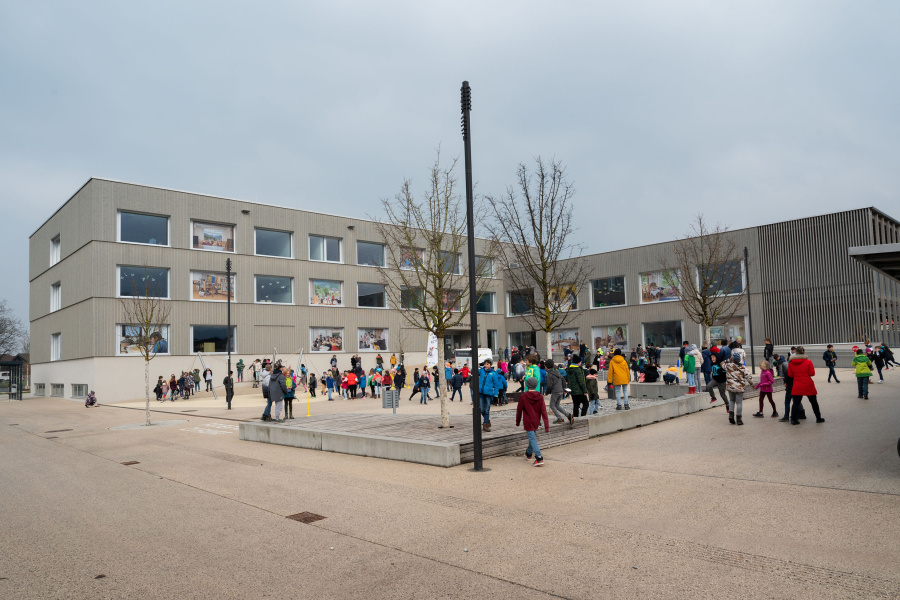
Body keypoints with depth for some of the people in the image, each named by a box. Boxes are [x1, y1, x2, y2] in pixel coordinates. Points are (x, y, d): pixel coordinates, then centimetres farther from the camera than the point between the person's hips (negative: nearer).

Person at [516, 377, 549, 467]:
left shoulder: (523, 397, -13)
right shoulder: (540, 397, -5)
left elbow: (519, 410, -4)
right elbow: (544, 411, -8)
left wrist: (517, 422, 12)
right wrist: (546, 426, -8)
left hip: (528, 422, -5)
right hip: (536, 422, 5)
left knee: (532, 439, -5)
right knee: (532, 437, 23)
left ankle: (539, 458, -16)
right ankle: (529, 454, 43)